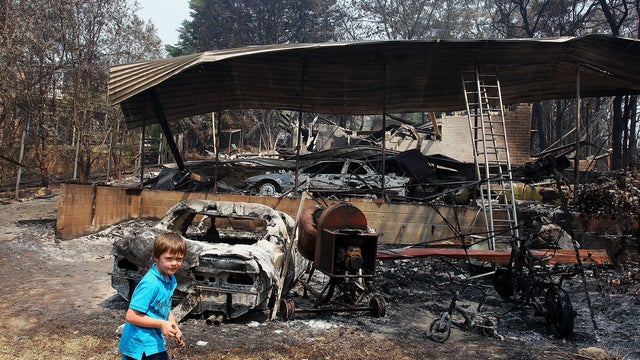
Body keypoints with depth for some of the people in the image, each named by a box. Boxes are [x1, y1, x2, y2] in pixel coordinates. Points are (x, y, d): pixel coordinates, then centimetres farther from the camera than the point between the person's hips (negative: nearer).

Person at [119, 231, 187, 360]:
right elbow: (131, 316, -26)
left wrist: (175, 328, 3)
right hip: (143, 344, -8)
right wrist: (162, 324, -24)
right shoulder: (150, 284, -26)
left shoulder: (170, 279, 2)